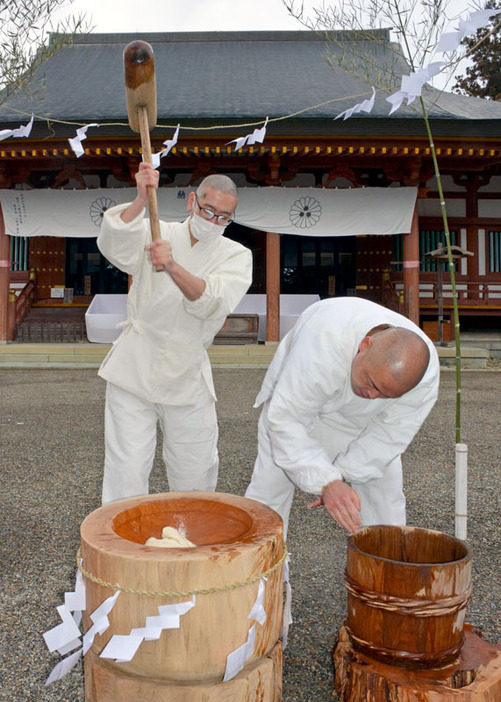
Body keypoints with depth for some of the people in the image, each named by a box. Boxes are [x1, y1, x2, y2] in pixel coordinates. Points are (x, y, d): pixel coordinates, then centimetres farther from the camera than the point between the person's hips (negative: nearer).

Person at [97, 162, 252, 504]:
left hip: (187, 377, 1)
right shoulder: (156, 234, 3)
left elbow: (211, 302, -19)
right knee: (126, 472, 0)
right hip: (133, 371, -1)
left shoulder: (236, 256, 1)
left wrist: (172, 267, -36)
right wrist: (141, 201, -35)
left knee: (195, 473, 12)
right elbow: (114, 245, -19)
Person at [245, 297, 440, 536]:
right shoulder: (324, 340, -44)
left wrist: (342, 474, -23)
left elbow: (390, 434, -18)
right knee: (270, 483, -5)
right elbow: (286, 418, -38)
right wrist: (327, 482, -45)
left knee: (384, 489, -2)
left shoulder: (426, 374, -31)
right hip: (296, 393, -2)